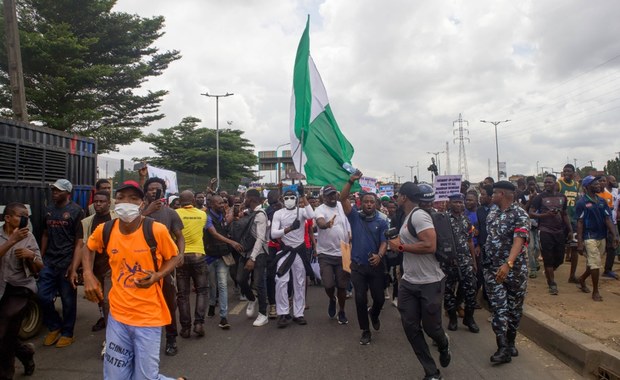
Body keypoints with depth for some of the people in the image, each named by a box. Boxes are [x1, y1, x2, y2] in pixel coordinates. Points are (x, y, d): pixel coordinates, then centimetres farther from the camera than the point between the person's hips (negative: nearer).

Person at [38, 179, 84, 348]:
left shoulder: (76, 211, -6)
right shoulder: (49, 210, 13)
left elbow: (79, 239, -8)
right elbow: (46, 235, 18)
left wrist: (74, 263, -13)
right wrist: (41, 258, 10)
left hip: (67, 262, -6)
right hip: (49, 262, 6)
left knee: (68, 300, 4)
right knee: (43, 297, 5)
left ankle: (67, 333, 18)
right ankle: (55, 327, 27)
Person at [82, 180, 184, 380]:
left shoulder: (157, 230, -15)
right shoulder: (105, 230, -3)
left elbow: (173, 257, 1)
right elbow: (88, 248, 20)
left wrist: (158, 275, -17)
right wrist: (88, 275, 5)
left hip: (148, 317, -4)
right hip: (118, 315, 4)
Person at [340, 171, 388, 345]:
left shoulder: (382, 222, -1)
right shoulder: (355, 216, -1)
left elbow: (384, 242, -8)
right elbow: (343, 199, -11)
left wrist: (379, 255, -29)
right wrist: (351, 181, -22)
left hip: (376, 265, 1)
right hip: (358, 265, 0)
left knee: (379, 298, 7)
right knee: (360, 299, 2)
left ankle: (373, 314, 42)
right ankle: (365, 331, 18)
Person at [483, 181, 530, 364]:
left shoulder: (520, 215, -12)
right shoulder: (491, 214, 8)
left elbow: (519, 241, -24)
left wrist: (508, 264, -37)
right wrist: (485, 259, 15)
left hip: (515, 269, -4)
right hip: (493, 268, 4)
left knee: (514, 307, 10)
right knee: (499, 307, -2)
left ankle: (511, 342, 27)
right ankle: (503, 348, -2)